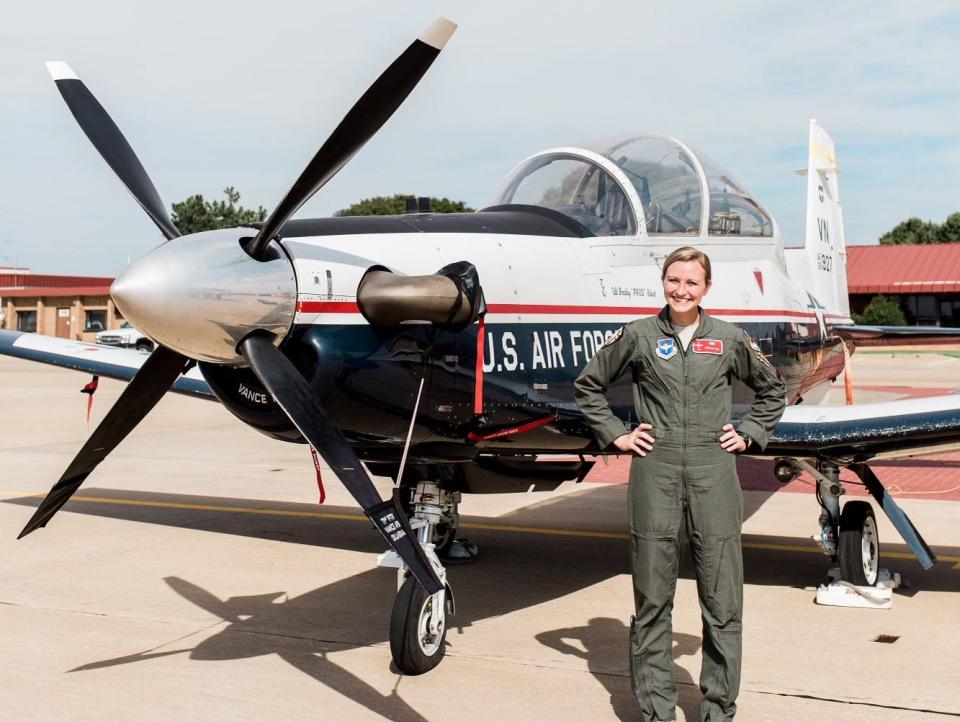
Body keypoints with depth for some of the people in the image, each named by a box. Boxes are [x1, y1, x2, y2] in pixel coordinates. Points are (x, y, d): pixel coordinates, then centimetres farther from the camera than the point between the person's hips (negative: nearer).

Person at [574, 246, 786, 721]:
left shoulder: (729, 339, 7)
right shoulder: (638, 336, 4)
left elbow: (771, 390, 23)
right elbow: (588, 385, 14)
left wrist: (748, 434, 12)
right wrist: (615, 434, 6)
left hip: (713, 473, 1)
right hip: (655, 473, -1)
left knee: (723, 601, 3)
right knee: (652, 601, 4)